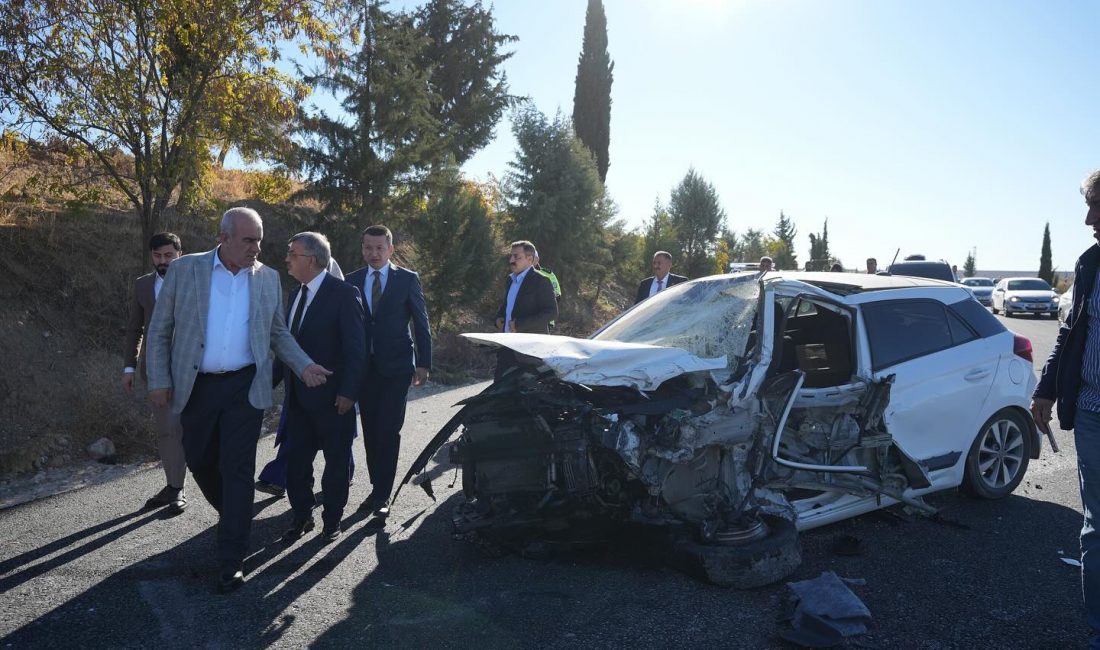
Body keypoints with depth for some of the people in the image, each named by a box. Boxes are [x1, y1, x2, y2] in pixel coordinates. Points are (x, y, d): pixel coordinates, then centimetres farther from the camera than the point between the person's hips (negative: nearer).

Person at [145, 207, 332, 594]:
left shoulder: (268, 278, 3)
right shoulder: (185, 269, -2)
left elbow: (278, 333, 11)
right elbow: (160, 329, 2)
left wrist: (304, 366, -3)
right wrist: (159, 380, -4)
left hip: (245, 387, -1)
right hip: (196, 387, 1)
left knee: (238, 470, -2)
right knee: (199, 461, 14)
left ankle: (232, 562, 5)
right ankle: (232, 515, 43)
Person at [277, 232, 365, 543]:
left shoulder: (343, 293, -12)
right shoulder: (296, 294, 11)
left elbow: (356, 347, -15)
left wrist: (348, 392, -19)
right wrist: (273, 379, 10)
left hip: (332, 397, -6)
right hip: (299, 395, 7)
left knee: (336, 460, 9)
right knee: (295, 460, 11)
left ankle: (332, 519, 24)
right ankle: (302, 516, 27)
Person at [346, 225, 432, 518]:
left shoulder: (407, 279, 0)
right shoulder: (352, 281, 8)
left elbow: (421, 324, 0)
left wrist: (423, 363, -5)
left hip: (396, 367, -3)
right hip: (363, 367, 3)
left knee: (388, 431, -6)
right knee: (371, 431, 9)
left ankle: (382, 495, 0)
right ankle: (378, 488, 20)